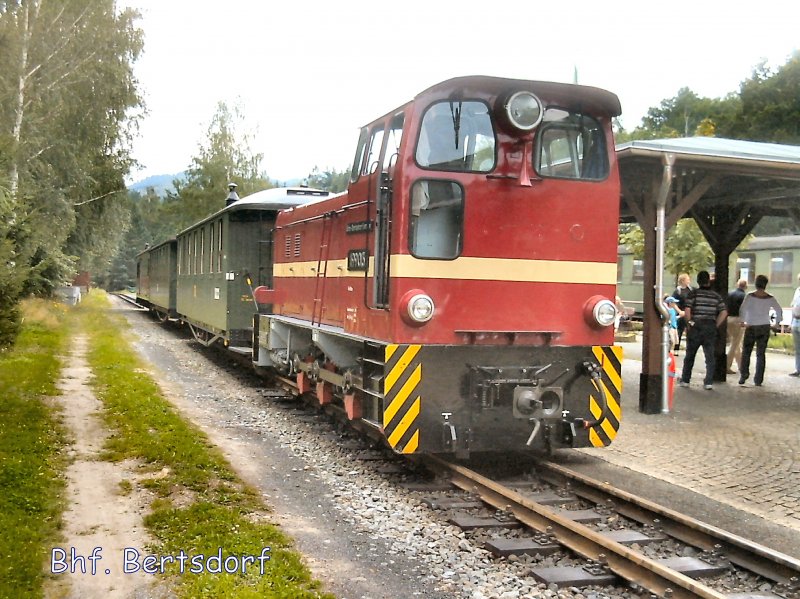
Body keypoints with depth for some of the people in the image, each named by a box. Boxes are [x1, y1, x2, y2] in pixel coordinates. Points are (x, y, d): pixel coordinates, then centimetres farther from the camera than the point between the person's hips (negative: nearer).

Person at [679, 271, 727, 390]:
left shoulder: (693, 293, -6)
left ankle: (685, 380, 18)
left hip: (695, 327, -2)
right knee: (710, 356, 5)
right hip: (710, 328, 2)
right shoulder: (716, 296, 4)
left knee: (690, 355, 11)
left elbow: (687, 311, -14)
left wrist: (689, 324, -2)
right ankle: (709, 382, -1)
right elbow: (724, 313, -1)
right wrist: (716, 326, 5)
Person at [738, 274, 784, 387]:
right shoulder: (770, 298, -1)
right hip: (765, 327, 2)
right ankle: (758, 380, 6)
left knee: (746, 352, 12)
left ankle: (743, 375, 3)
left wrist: (743, 322, -7)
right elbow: (779, 311, 1)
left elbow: (743, 310, -16)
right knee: (761, 354, 7)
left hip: (751, 327, -2)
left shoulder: (750, 296, -8)